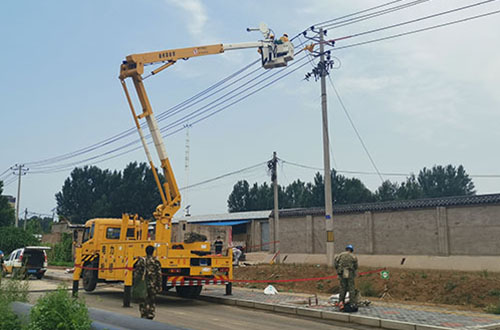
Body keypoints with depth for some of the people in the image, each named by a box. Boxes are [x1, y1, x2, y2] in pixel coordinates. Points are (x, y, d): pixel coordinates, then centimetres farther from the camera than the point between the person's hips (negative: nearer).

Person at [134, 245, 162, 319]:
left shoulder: (141, 261, -2)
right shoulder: (156, 262, -2)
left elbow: (136, 272, -2)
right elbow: (159, 275, -2)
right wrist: (159, 285, 5)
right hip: (153, 285, 1)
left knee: (143, 301, 9)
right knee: (151, 301, 14)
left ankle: (144, 316, 7)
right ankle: (151, 315, 6)